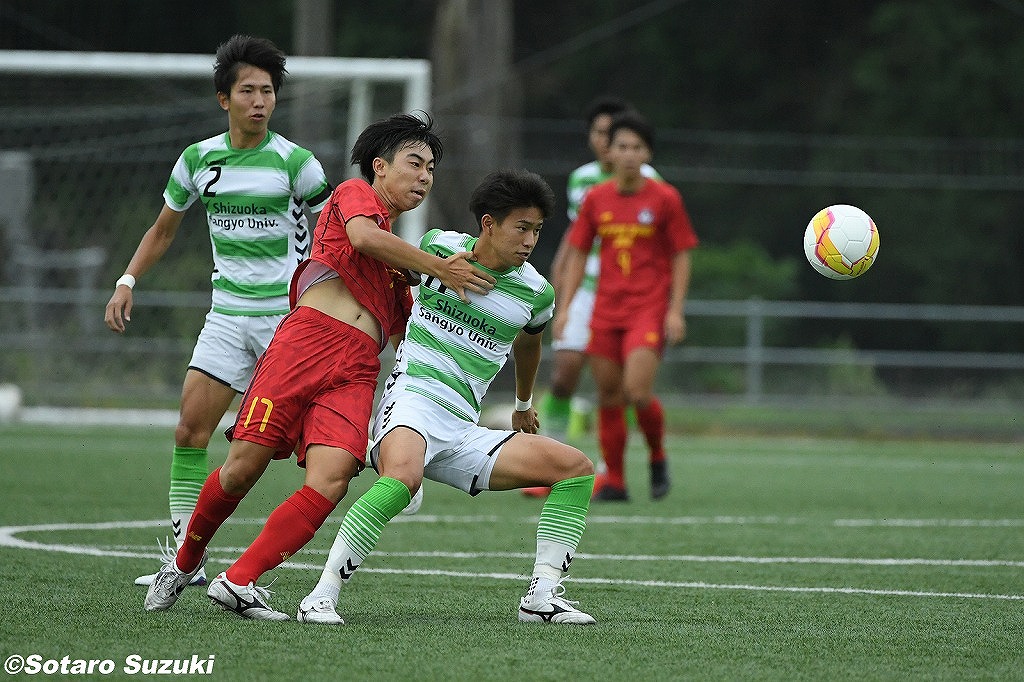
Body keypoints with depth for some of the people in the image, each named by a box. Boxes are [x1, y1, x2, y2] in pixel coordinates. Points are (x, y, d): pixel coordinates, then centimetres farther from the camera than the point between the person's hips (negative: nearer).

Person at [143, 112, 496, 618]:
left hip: (357, 373, 6)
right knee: (245, 465, -11)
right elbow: (364, 237, -10)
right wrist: (438, 268, -8)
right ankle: (186, 560, 14)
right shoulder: (355, 194, 13)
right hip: (307, 341, -6)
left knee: (331, 481, -19)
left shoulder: (399, 268, 34)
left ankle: (238, 582, -19)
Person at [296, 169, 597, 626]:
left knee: (577, 468, -7)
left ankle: (542, 596, -6)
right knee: (403, 475, -40)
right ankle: (321, 596, -37)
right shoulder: (439, 246, 0)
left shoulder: (536, 293, 8)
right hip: (411, 403, -5)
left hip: (462, 430, 5)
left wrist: (523, 405, 48)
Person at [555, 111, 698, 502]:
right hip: (606, 310, 4)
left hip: (650, 309, -4)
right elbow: (577, 254, 12)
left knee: (637, 392, -18)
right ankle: (613, 481, 12)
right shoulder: (596, 199, 7)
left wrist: (675, 311, -7)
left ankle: (658, 458, 9)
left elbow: (681, 257, 0)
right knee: (608, 397, 2)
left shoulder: (664, 199, -2)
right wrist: (565, 307, 5)